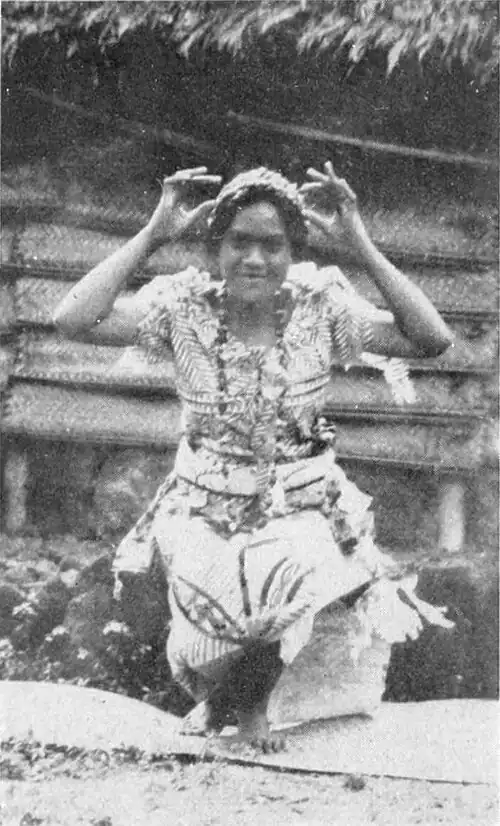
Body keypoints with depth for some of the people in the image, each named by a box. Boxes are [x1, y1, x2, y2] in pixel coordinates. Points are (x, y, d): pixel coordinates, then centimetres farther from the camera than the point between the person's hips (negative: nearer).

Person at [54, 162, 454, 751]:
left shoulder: (321, 308, -6)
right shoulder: (186, 307, -7)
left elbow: (432, 339, -18)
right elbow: (74, 320, -21)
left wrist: (360, 243, -19)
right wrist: (153, 234, -19)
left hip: (301, 505, 0)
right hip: (204, 508, 0)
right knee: (207, 663, -20)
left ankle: (253, 700, 10)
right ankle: (213, 696, 23)